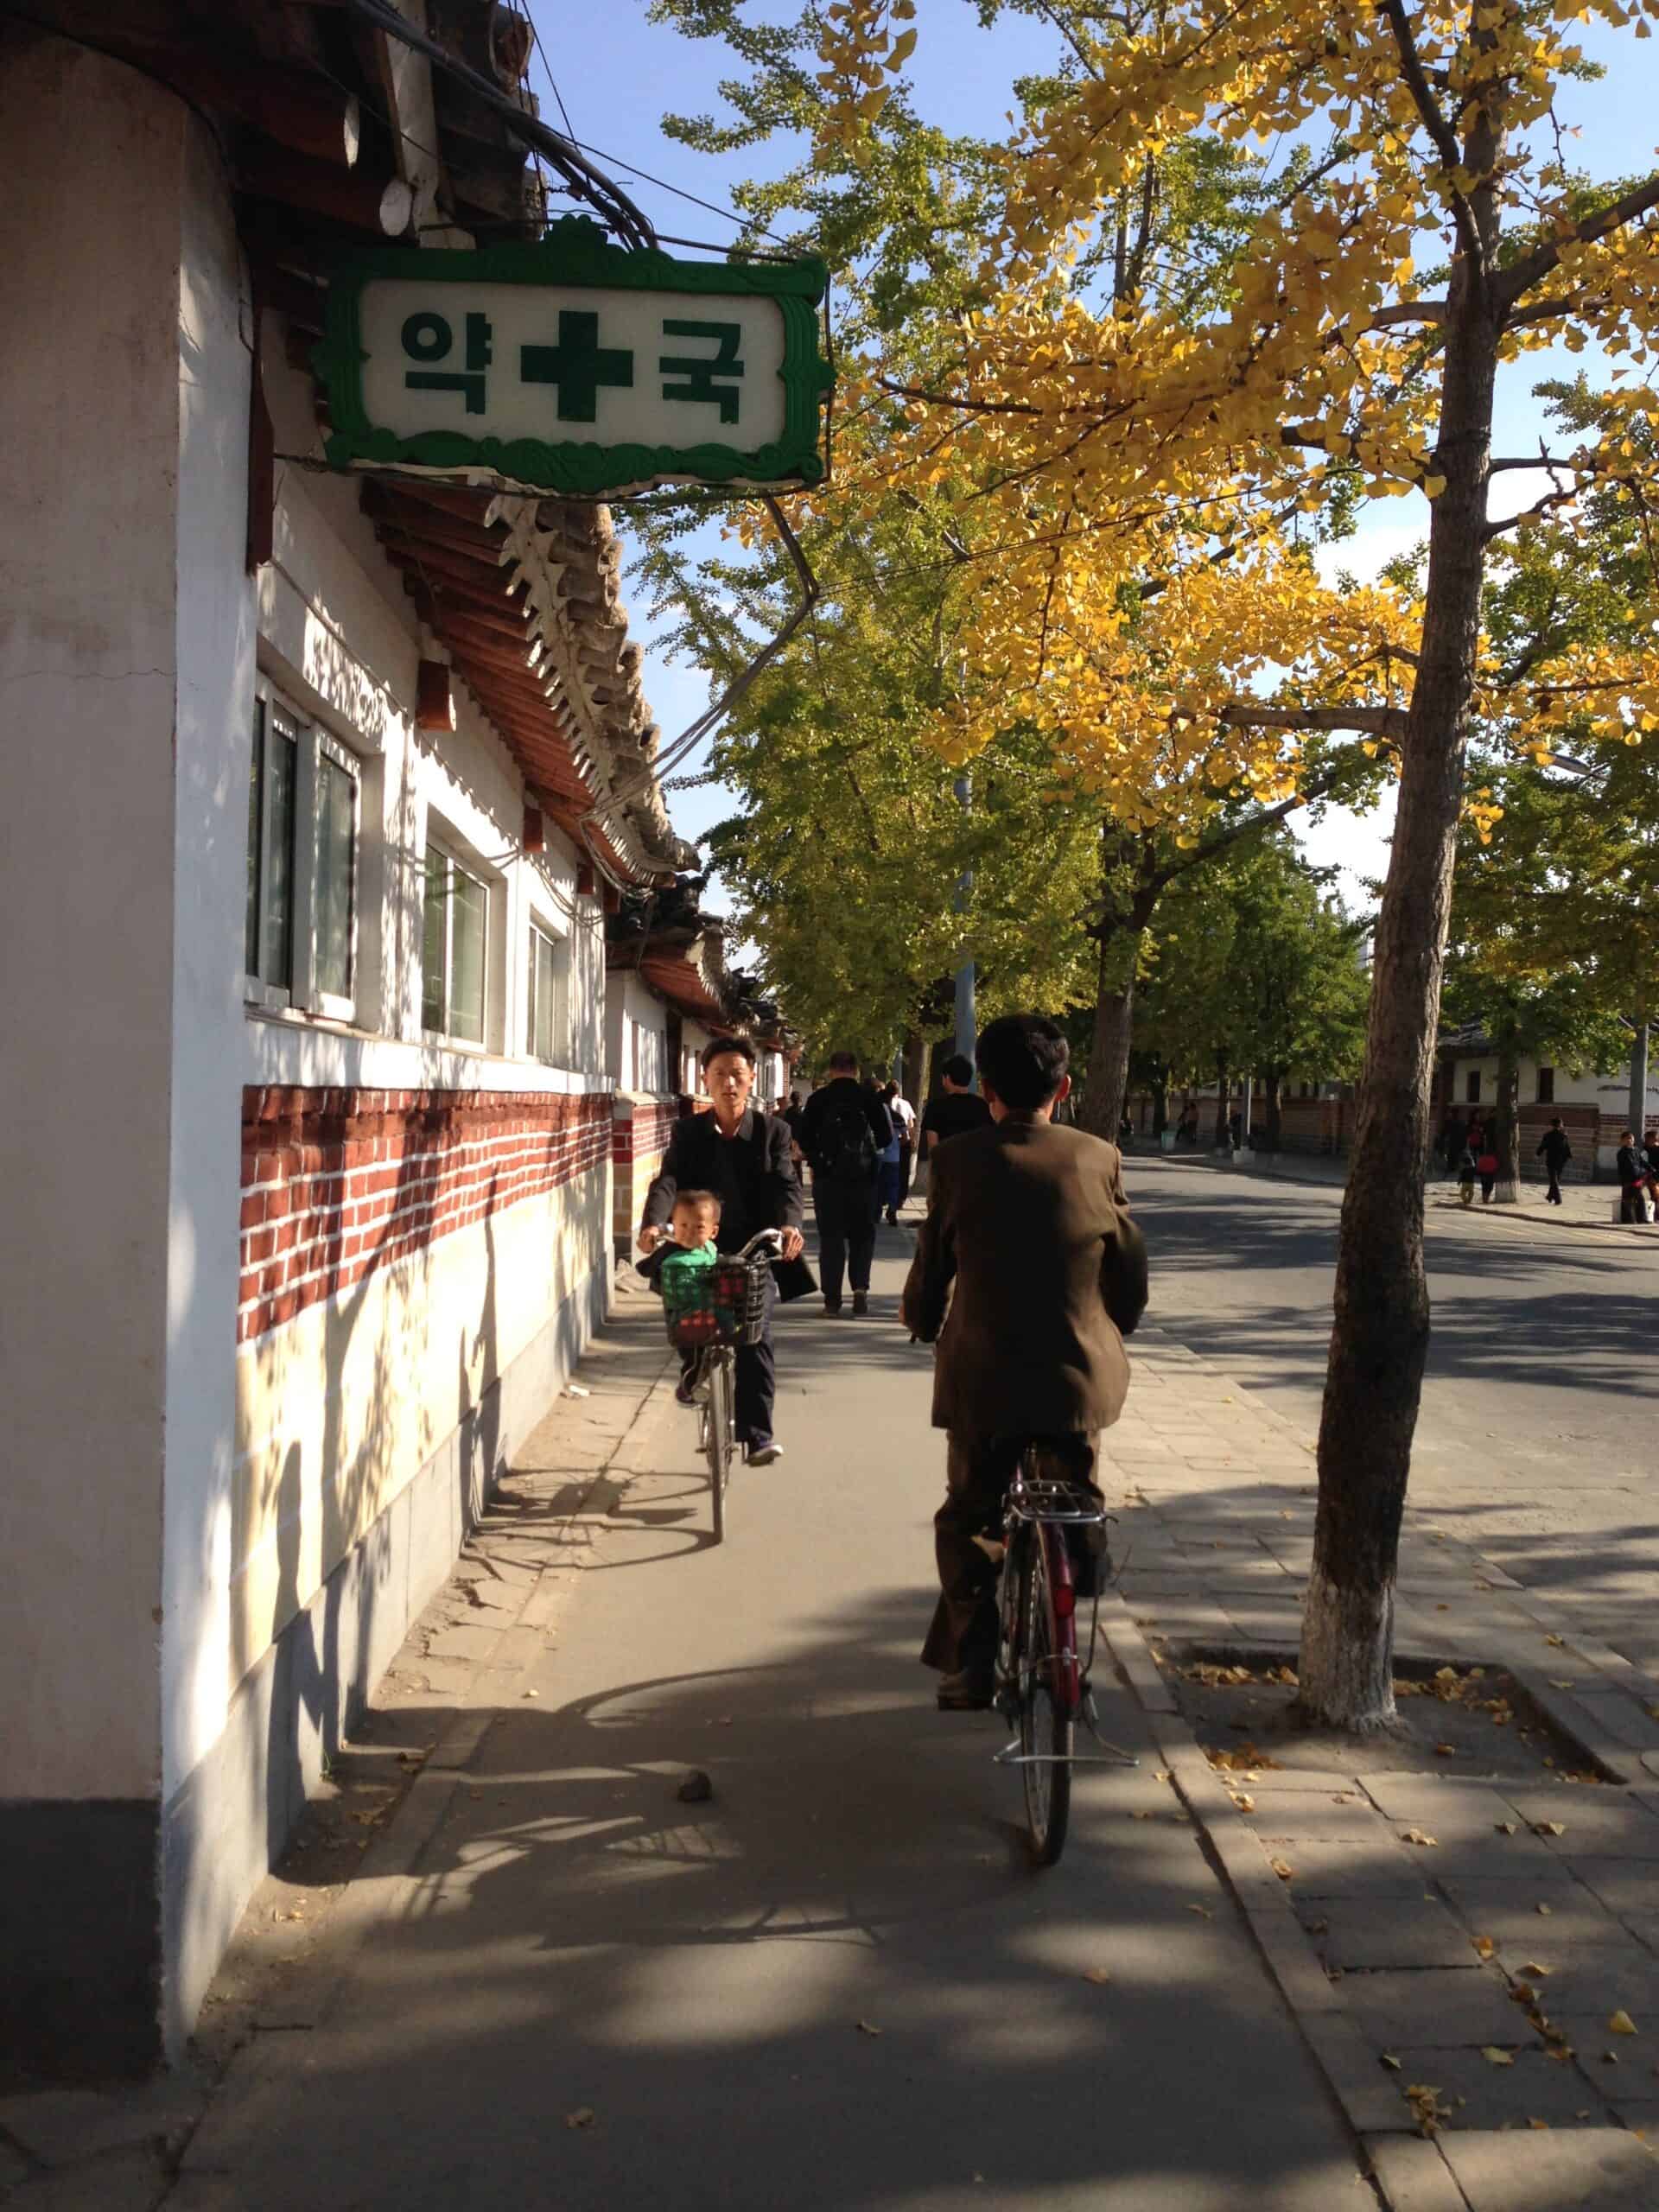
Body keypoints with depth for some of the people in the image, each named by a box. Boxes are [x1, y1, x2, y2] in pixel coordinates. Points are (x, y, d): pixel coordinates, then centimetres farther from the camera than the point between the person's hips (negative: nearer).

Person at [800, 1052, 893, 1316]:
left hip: (828, 1176, 0)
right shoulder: (870, 1098, -3)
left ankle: (833, 1299, 3)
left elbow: (805, 1139, -5)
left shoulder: (818, 1099, -4)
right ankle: (860, 1287, -3)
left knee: (831, 1237, 6)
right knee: (862, 1235, 13)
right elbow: (886, 1137, -3)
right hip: (863, 1177, 0)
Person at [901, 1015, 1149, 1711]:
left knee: (968, 1518, 14)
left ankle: (969, 1666, 14)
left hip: (981, 1378, -1)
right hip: (1081, 1376, 2)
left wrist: (925, 1327, 19)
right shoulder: (1099, 1158, -3)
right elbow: (1132, 1275, 2)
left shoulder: (959, 1160, -8)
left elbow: (930, 1269, -2)